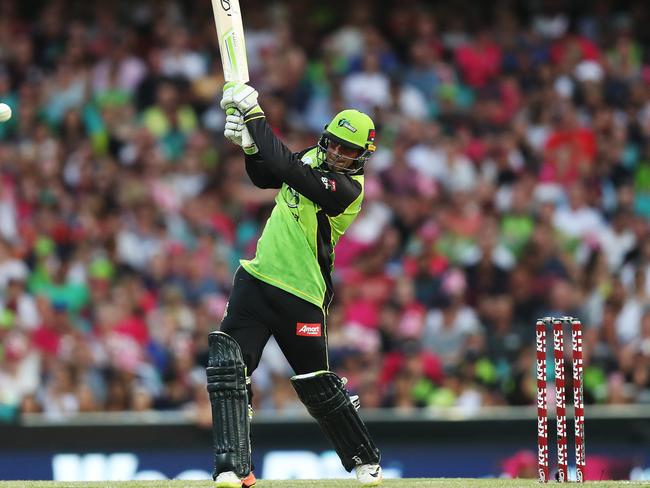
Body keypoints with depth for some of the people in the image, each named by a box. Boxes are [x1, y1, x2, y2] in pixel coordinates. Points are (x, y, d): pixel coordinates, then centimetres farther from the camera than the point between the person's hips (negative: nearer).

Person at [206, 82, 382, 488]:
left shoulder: (348, 188, -19)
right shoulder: (314, 158, 6)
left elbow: (285, 167, -27)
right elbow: (265, 176, 17)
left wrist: (252, 112, -23)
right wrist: (249, 145, -5)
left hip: (303, 295, -6)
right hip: (257, 278, 6)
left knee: (317, 385, 4)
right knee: (227, 364, -10)